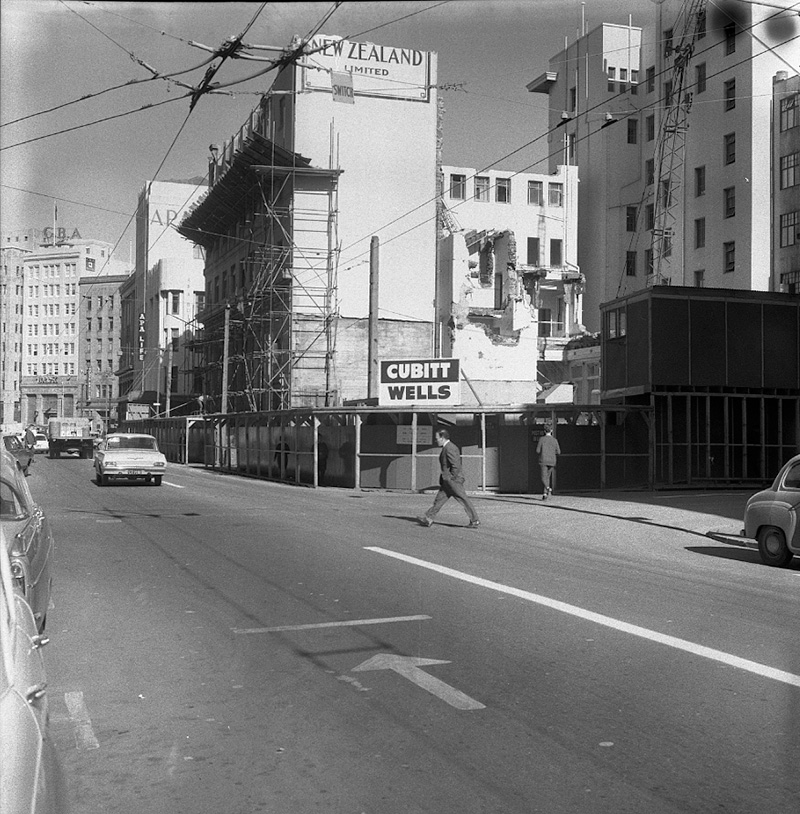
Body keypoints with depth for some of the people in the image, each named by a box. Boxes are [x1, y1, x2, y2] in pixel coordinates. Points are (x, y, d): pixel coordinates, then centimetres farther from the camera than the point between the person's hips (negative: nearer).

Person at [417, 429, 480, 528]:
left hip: (453, 480, -10)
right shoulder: (451, 447, 14)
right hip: (448, 482, 10)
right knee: (439, 499, 11)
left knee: (464, 501, -3)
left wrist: (450, 478, -16)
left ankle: (475, 521, 3)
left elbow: (456, 466, -25)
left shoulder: (449, 449, -18)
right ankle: (428, 518, 15)